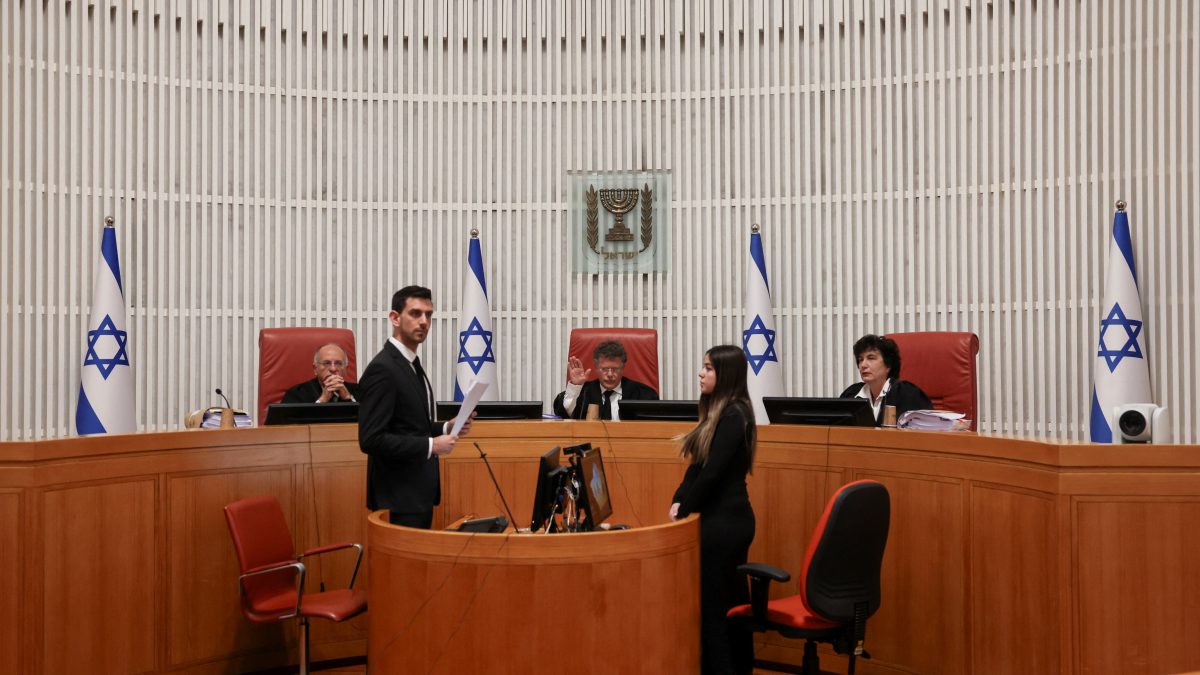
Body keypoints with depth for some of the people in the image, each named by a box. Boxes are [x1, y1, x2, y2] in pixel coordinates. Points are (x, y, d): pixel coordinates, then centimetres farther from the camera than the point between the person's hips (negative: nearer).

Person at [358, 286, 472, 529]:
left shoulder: (411, 364, 12)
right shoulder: (382, 369, -18)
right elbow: (371, 440, -23)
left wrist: (446, 428, 3)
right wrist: (431, 446, -20)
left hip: (418, 491, 9)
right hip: (399, 496, -9)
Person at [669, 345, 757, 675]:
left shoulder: (734, 415, -17)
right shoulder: (719, 412, 12)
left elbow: (712, 471, -20)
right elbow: (698, 464, 11)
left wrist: (684, 510, -10)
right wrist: (679, 500, -1)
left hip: (724, 521, -9)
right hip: (727, 518, 9)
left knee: (712, 602, -2)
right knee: (732, 599, 16)